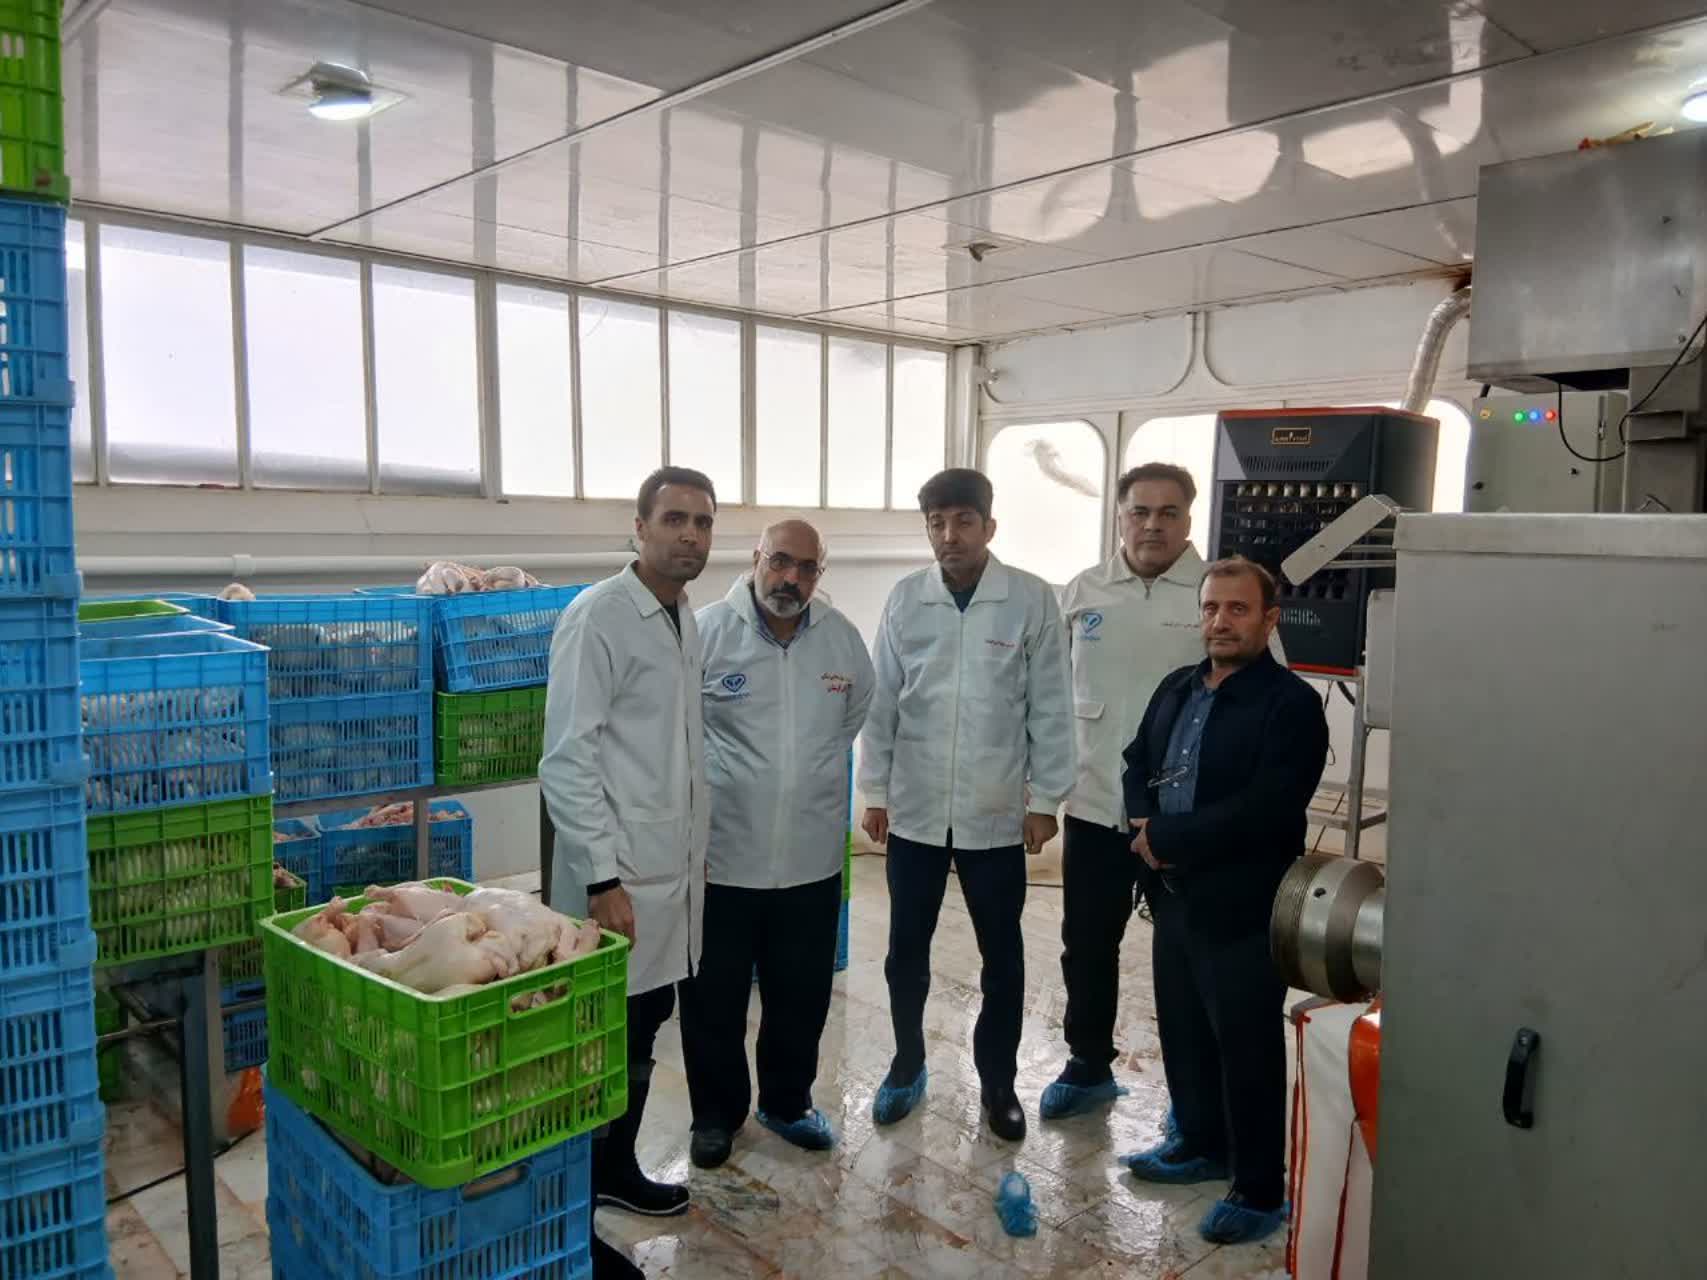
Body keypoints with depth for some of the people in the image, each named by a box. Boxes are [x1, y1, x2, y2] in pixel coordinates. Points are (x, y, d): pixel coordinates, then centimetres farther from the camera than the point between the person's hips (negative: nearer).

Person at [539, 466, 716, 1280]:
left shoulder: (684, 619, 10)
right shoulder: (598, 616, -15)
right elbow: (566, 760, -19)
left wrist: (695, 849, 16)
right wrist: (602, 878, -21)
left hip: (674, 867, 8)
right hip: (620, 874, -8)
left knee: (644, 1029, 19)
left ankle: (616, 1168, 38)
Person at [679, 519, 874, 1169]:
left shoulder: (842, 637, 1)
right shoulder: (708, 630, -11)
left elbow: (858, 713, 18)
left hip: (811, 858, 3)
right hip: (721, 856, -3)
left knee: (802, 995, 17)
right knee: (714, 999, 12)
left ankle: (788, 1102, 39)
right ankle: (716, 1113, 33)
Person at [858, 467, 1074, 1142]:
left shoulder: (1032, 599, -6)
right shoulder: (904, 598, -1)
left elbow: (1050, 708, -3)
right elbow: (881, 702, 3)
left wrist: (1045, 798, -4)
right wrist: (875, 791, 2)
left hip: (996, 812, -1)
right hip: (914, 808, 2)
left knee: (1002, 957, 11)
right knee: (906, 949, 13)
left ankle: (998, 1082, 30)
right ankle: (907, 1064, 34)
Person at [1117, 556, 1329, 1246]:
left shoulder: (1292, 704, -13)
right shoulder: (1176, 688, 10)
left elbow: (1264, 809, -23)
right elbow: (1137, 761, 15)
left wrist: (1166, 837, -18)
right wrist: (1143, 824, -6)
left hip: (1242, 908, -7)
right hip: (1174, 896, 7)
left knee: (1248, 1051, 6)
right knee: (1182, 1032, 20)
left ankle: (1261, 1190, 23)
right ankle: (1199, 1144, 41)